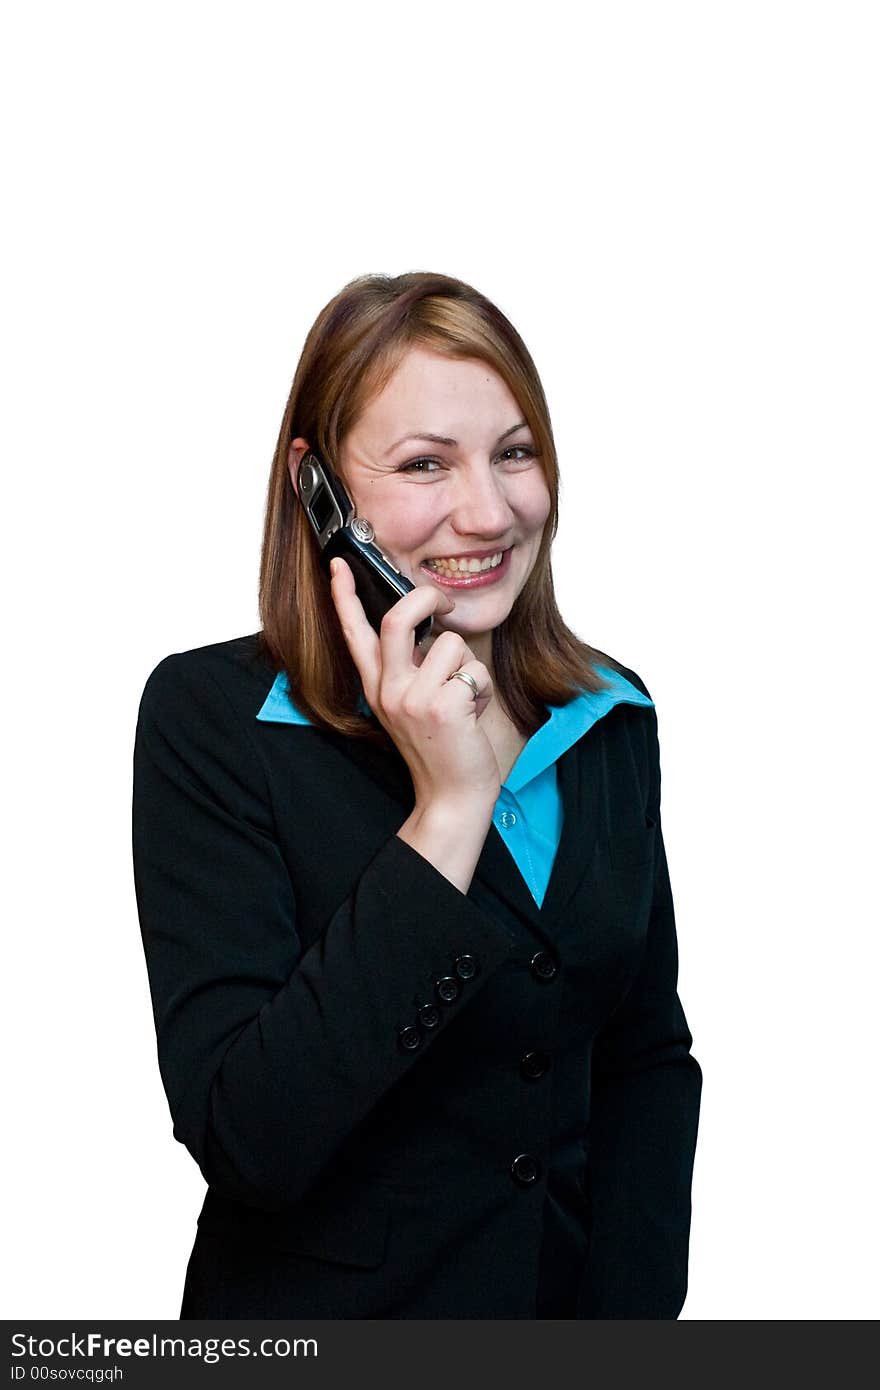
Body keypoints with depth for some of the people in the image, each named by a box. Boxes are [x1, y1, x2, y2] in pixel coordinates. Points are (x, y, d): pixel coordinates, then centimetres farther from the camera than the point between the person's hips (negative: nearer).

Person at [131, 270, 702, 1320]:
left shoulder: (612, 718, -3)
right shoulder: (207, 716, -18)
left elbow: (647, 1055, 2)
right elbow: (244, 1144, -25)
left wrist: (631, 1302, -11)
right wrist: (448, 810, -29)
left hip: (579, 1289, 4)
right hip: (325, 1303, -4)